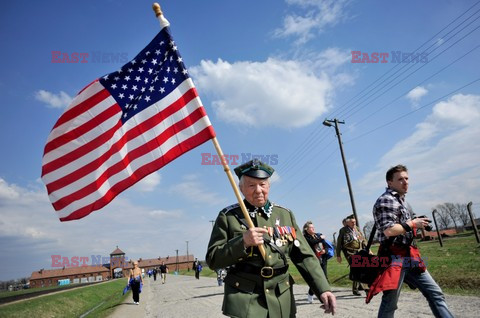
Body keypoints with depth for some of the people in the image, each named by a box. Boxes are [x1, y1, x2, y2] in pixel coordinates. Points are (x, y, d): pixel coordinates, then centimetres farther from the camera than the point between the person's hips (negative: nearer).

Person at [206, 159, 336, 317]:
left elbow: (304, 257, 4)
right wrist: (242, 242, -20)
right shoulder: (228, 216, -3)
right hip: (244, 300, -3)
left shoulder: (285, 215, 6)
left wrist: (323, 289, -9)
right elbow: (213, 259, -5)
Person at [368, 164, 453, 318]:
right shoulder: (386, 200, -13)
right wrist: (413, 224, -12)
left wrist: (417, 223, 10)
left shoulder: (402, 201, 18)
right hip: (394, 258, -9)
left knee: (435, 293, 11)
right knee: (390, 303, -2)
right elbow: (388, 231, -23)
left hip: (410, 258, 10)